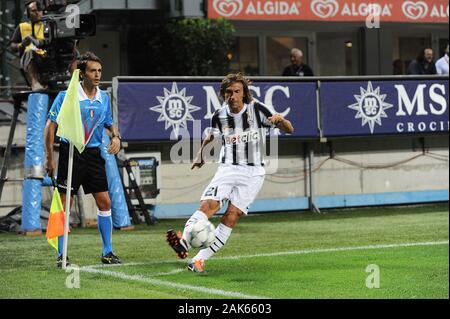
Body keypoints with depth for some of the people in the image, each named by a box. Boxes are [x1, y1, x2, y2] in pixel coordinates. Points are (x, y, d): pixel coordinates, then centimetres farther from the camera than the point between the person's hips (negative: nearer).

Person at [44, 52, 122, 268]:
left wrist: (115, 137, -1)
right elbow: (50, 126, -4)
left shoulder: (104, 98, 7)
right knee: (64, 204, -3)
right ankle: (61, 256, 5)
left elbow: (110, 124, 22)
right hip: (70, 153, -5)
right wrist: (49, 158, -9)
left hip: (94, 154, 5)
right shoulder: (66, 96, -8)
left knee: (104, 202, 3)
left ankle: (107, 252, 13)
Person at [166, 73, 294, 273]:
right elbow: (210, 136, 27)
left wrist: (280, 120, -23)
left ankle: (199, 260, -15)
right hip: (227, 168, 2)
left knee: (232, 216, -14)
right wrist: (201, 154, 18)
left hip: (252, 172, -2)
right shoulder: (219, 116, 3)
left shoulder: (257, 110, -5)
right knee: (208, 204, -23)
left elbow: (289, 130, -4)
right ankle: (184, 243, -41)